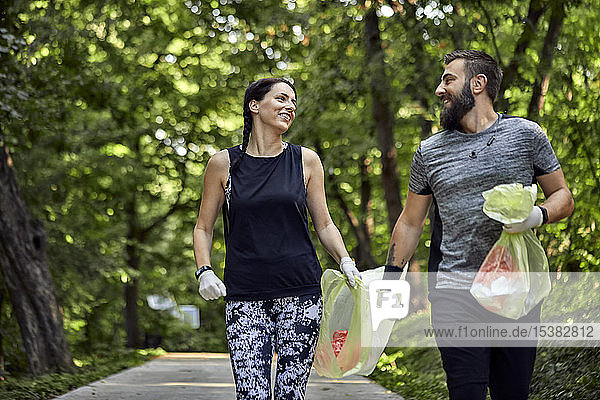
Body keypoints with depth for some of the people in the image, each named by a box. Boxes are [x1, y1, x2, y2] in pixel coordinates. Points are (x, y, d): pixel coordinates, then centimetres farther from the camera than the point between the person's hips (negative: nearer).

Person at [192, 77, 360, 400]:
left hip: (300, 294, 1)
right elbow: (203, 228, 11)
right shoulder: (224, 164, 5)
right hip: (245, 297, -1)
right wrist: (204, 271, -5)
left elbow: (323, 224, 13)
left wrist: (345, 260, -4)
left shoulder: (306, 161, 8)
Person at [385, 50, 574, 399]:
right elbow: (410, 223, 17)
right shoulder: (429, 152, 11)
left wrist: (538, 215, -12)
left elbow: (563, 197, 10)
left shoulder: (526, 134, 5)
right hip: (455, 292, 1)